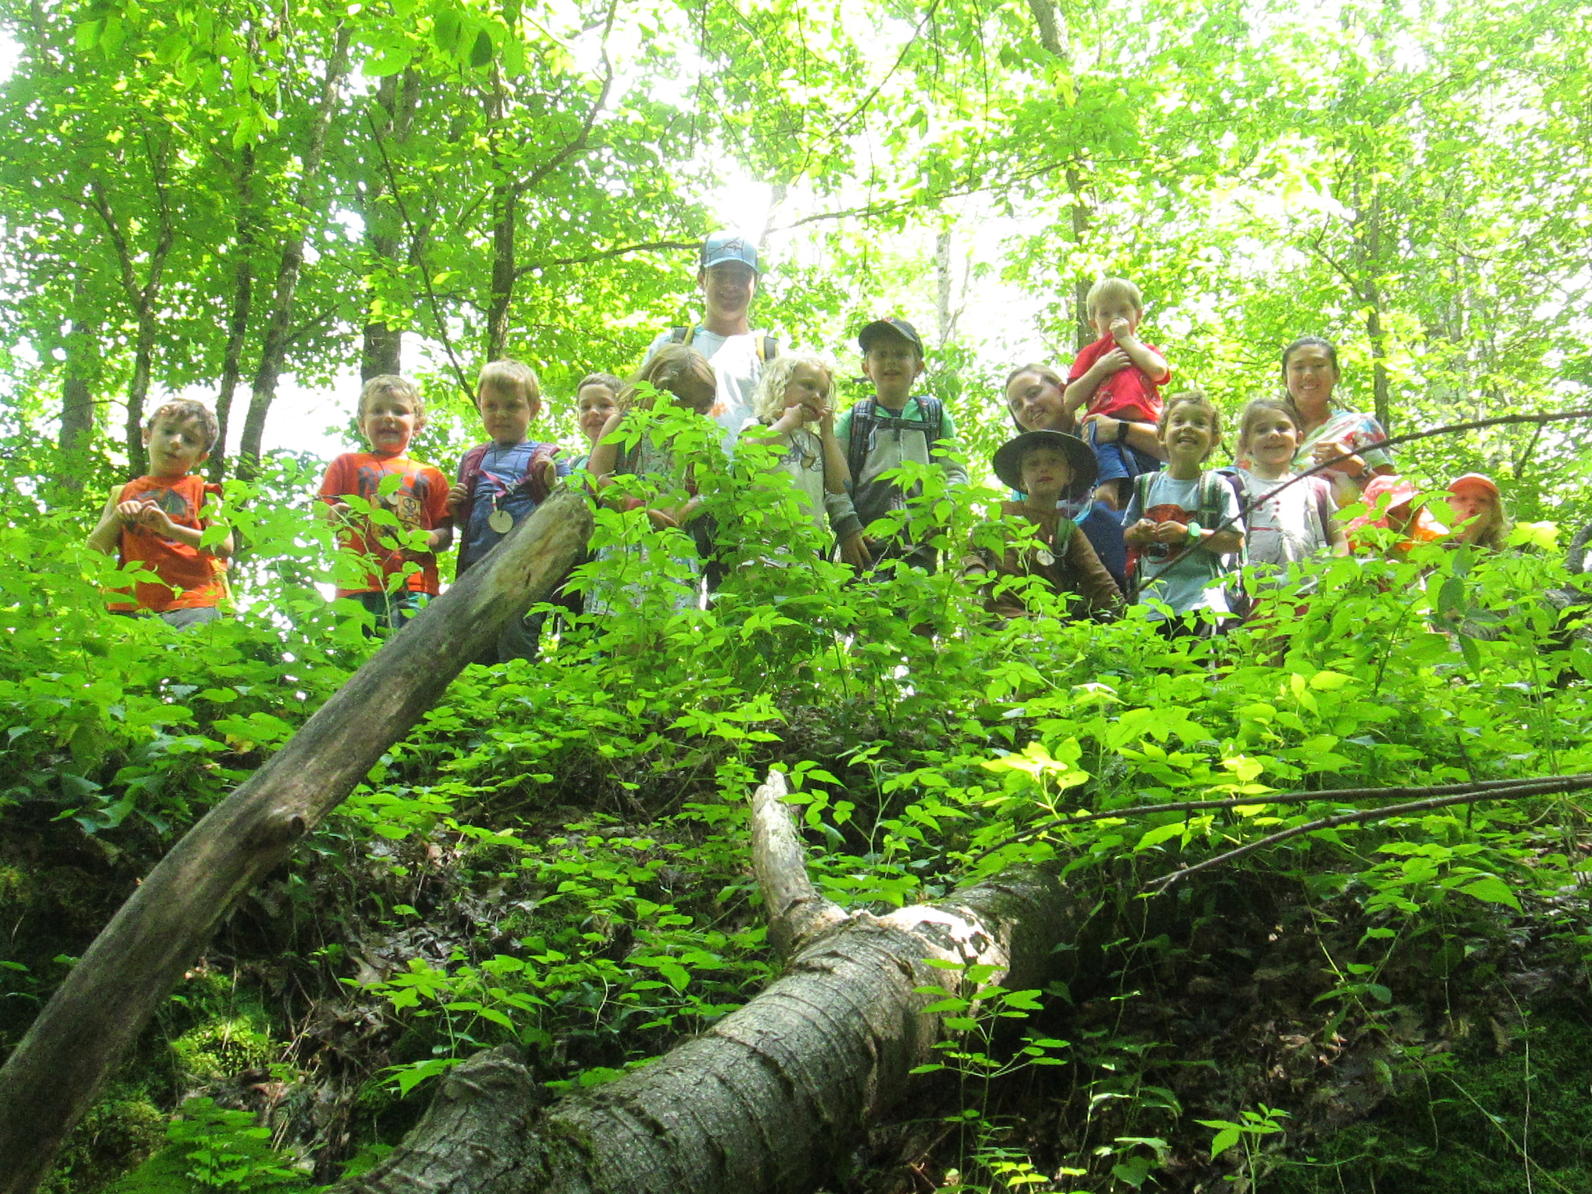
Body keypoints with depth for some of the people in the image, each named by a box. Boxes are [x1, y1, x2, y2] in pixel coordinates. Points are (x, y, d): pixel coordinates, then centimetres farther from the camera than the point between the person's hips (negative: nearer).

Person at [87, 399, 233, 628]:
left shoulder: (201, 491, 15)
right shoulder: (123, 494, 23)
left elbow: (225, 546, -1)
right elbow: (95, 550, 15)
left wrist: (170, 528, -13)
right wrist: (117, 518, -3)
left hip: (191, 607, -2)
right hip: (132, 606, 2)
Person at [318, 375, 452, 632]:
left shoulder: (430, 476, 22)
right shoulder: (346, 464, 21)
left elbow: (446, 534, 16)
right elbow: (319, 517, 14)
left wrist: (427, 540, -8)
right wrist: (333, 517, -10)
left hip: (414, 589, 1)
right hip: (358, 587, -1)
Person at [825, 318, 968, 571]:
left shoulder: (936, 416, 17)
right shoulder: (853, 420, 12)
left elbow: (956, 474, 14)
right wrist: (847, 528, -9)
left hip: (920, 547, 1)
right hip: (865, 545, -1)